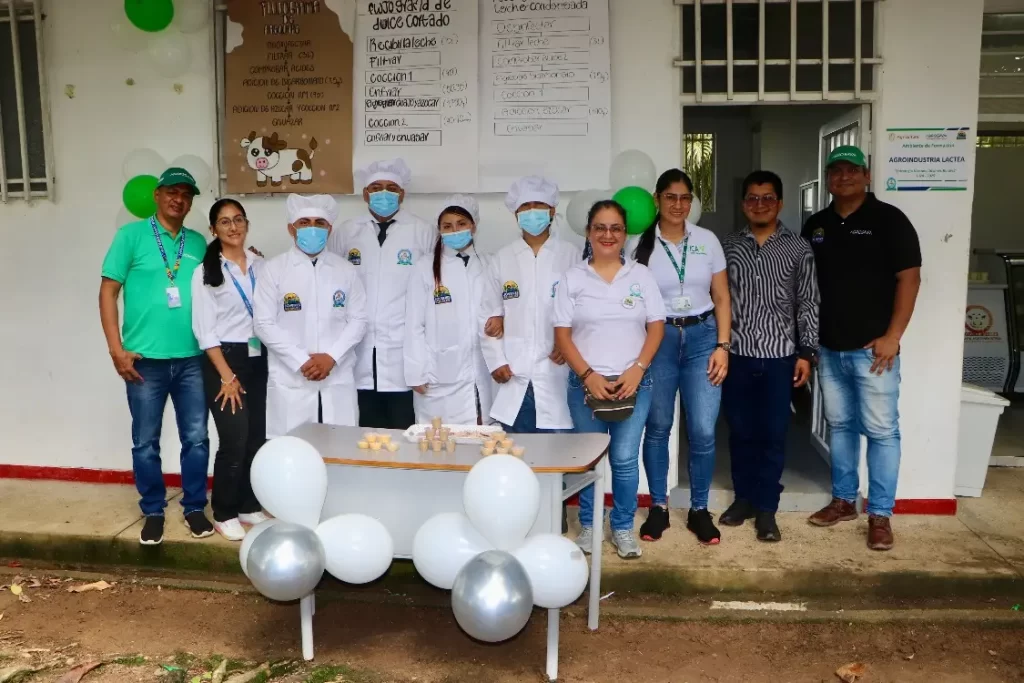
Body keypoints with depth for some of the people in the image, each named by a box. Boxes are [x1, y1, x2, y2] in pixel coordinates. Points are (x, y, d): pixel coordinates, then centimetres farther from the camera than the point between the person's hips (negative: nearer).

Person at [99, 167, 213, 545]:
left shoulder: (198, 243, 9)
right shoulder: (131, 235, 0)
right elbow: (107, 292, -2)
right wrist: (117, 350, -8)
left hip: (191, 359, 3)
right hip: (145, 360, -2)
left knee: (196, 438, 7)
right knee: (146, 442, 8)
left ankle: (194, 507, 23)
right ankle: (153, 511, 24)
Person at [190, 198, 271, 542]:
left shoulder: (261, 266, 8)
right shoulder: (205, 272, -3)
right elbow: (204, 330, -7)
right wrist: (227, 375, -12)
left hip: (259, 360, 4)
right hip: (224, 360, -4)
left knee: (258, 439, 7)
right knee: (234, 441, -7)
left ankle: (249, 505, 23)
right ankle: (224, 514, 10)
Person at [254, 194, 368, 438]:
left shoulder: (346, 270, 9)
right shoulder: (273, 269, 3)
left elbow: (358, 320, 5)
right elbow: (264, 324, -3)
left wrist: (332, 357, -10)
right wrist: (301, 362, -11)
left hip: (338, 381, 2)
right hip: (291, 381, -2)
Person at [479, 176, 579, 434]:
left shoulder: (570, 255, 5)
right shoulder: (503, 258, 9)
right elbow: (488, 314, 7)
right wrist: (496, 361, -1)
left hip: (557, 377, -1)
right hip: (514, 378, 1)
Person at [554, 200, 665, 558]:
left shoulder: (641, 275, 5)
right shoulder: (572, 278, 2)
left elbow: (656, 327, 2)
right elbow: (562, 334, -2)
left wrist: (636, 370, -11)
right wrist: (588, 376, -12)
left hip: (633, 382, 0)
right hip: (586, 383, 0)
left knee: (625, 459, 0)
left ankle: (623, 527, 18)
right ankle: (588, 524, 25)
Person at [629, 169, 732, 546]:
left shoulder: (708, 241, 4)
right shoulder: (639, 245, -1)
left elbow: (721, 298, 5)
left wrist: (722, 346, -3)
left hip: (702, 337, 1)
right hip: (658, 338, -1)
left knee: (703, 431, -2)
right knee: (657, 427, 7)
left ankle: (699, 509, 17)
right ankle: (658, 507, 23)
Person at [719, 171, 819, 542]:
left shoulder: (798, 249, 2)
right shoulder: (727, 246, 5)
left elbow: (808, 304, 2)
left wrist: (806, 352, -3)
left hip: (780, 356, -1)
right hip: (736, 355, 1)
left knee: (773, 434, 3)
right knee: (741, 432, 10)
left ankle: (766, 508, 15)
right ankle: (744, 498, 26)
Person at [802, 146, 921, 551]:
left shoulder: (888, 219, -4)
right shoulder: (815, 226, 10)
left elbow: (909, 278, -8)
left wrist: (892, 335, -14)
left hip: (872, 348, -5)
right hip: (829, 348, 5)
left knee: (881, 431, 0)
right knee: (840, 425, 14)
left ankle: (880, 515, 10)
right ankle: (843, 500, 27)